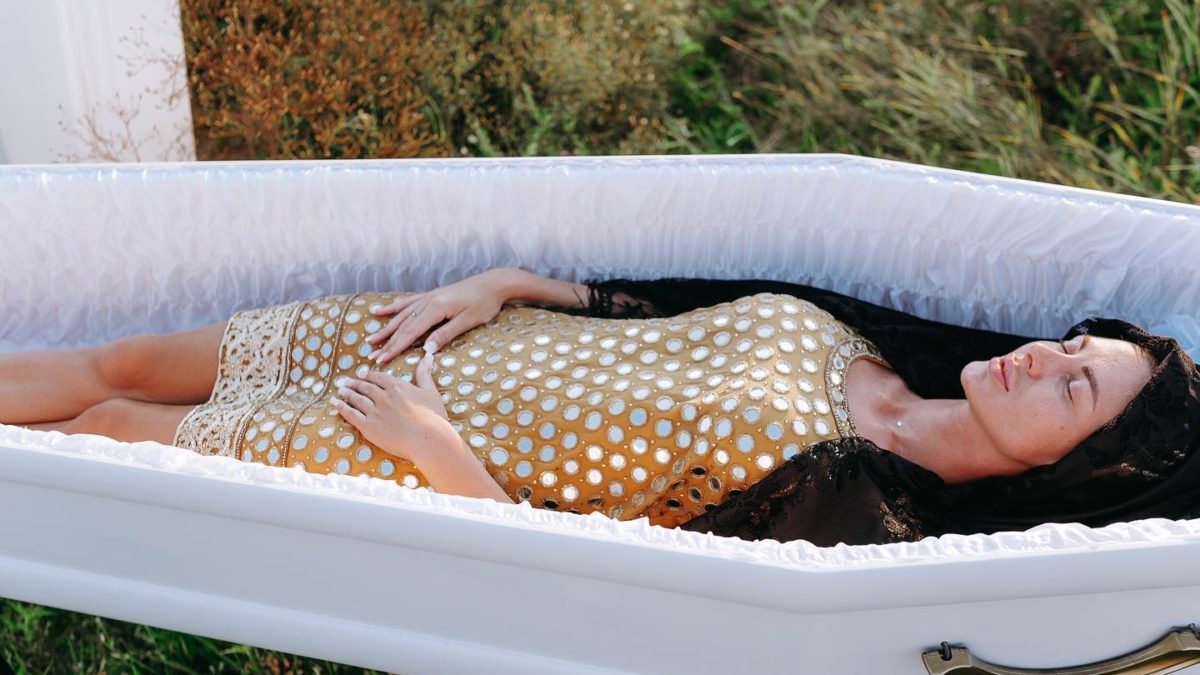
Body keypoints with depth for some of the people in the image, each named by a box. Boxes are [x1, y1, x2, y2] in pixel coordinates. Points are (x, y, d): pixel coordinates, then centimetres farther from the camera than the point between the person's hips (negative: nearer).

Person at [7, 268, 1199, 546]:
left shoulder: (857, 513, -21)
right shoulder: (837, 337, -1)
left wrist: (443, 453, -23)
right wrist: (499, 284, -4)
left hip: (453, 466, -6)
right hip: (479, 340, 6)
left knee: (110, 422, 6)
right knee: (126, 359, 13)